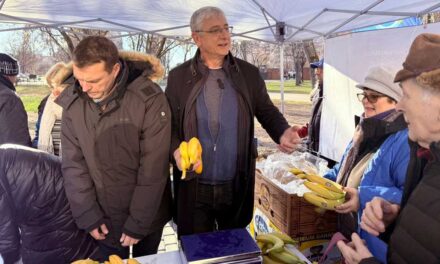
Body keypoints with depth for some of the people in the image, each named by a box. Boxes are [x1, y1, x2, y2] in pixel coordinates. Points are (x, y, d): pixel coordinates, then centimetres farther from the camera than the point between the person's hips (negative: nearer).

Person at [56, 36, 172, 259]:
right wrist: (87, 214, -6)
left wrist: (138, 223, -15)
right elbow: (73, 164, -4)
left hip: (147, 216, -2)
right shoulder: (73, 102, -9)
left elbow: (153, 171, -20)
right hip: (103, 217, 3)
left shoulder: (149, 100, -22)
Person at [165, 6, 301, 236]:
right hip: (193, 188, -1)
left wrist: (283, 133, -15)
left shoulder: (249, 74, 1)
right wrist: (176, 150, -18)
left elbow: (267, 112, 6)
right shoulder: (178, 76, -1)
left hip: (237, 187, 1)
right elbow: (169, 123, 1)